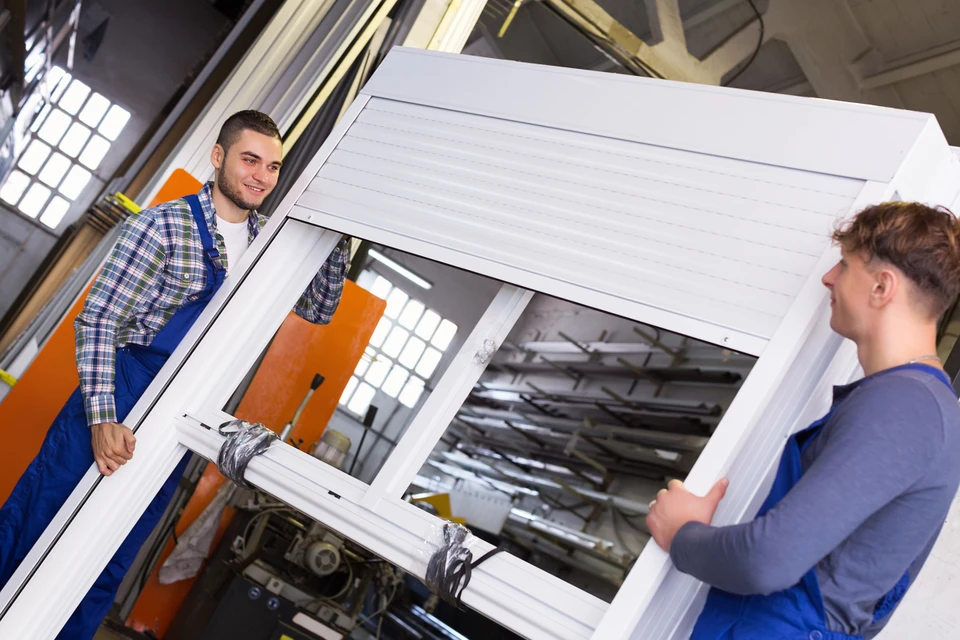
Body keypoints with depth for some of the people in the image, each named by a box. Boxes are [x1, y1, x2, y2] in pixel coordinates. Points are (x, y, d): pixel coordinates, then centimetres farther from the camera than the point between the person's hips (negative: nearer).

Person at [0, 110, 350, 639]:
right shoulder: (163, 226, -12)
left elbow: (318, 309, 11)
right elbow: (97, 321, -13)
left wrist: (335, 240, -4)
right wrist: (101, 419, -22)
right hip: (117, 403, -4)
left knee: (106, 571, 14)